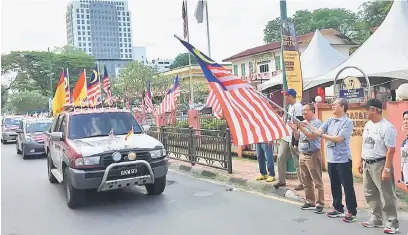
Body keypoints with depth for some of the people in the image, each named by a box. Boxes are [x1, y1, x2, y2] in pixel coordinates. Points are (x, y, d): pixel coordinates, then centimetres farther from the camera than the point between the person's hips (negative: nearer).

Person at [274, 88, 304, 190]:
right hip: (286, 137, 10)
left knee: (297, 162, -2)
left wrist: (296, 142, -21)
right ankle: (281, 181, 21)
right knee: (281, 158, 11)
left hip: (293, 139, -10)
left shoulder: (298, 107, -17)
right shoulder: (290, 106, 13)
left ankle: (303, 183, 10)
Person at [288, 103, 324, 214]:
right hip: (302, 154, 8)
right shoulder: (302, 123, 12)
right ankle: (310, 201, 22)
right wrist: (295, 129, -1)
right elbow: (297, 137, 16)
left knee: (317, 181, -4)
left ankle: (319, 204, 0)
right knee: (306, 181, 13)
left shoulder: (317, 122, -9)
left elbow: (312, 136, -21)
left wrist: (301, 128, -21)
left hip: (313, 155, -8)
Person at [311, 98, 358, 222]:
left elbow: (338, 138, -18)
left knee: (347, 186, 1)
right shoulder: (330, 121, 10)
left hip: (343, 159, -7)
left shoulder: (348, 122, -10)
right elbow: (318, 132, -1)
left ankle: (352, 212, 11)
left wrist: (322, 135, -17)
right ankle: (338, 209, 28)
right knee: (334, 186, 15)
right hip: (331, 158, 7)